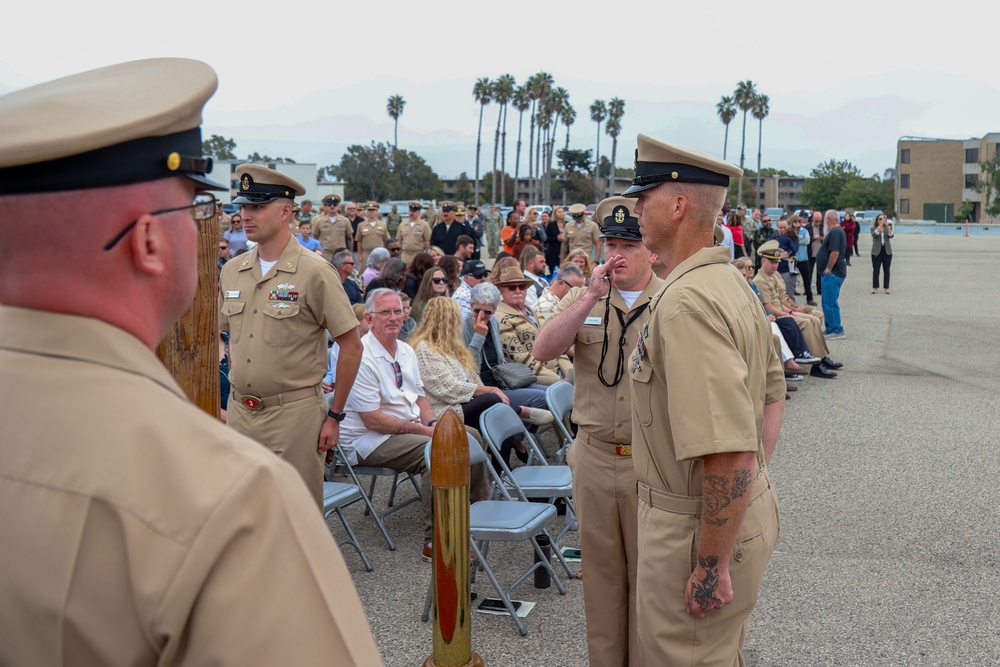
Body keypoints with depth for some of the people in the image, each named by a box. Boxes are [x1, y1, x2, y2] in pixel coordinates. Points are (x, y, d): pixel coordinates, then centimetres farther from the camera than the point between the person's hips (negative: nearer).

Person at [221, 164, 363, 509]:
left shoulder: (314, 271, -10)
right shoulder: (232, 272, 7)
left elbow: (351, 345, -9)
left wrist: (335, 416, -9)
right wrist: (238, 393, 14)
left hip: (294, 414, -6)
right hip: (240, 412, 6)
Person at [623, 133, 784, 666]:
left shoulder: (687, 303, -27)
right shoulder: (731, 283, 6)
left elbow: (730, 451, -31)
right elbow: (772, 394, 17)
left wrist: (712, 566, -24)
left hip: (700, 526, -10)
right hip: (749, 508, 10)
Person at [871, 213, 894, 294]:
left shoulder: (888, 227, 8)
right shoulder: (873, 228, 2)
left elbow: (891, 235, -11)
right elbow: (874, 234, -20)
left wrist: (887, 225, -22)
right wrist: (881, 225, -26)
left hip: (887, 251, 2)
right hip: (876, 251, -2)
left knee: (886, 270, 2)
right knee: (876, 270, -1)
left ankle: (886, 288, 7)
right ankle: (875, 288, 4)